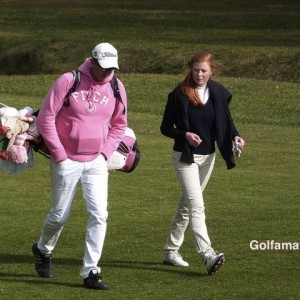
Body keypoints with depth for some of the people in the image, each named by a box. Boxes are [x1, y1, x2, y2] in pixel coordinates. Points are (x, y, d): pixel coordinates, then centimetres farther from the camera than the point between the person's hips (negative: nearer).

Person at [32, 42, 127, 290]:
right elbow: (45, 118, -9)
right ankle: (43, 250, 37)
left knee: (99, 215, -9)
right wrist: (59, 155, -11)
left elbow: (119, 125, 16)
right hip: (67, 162, -3)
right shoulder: (68, 81, -12)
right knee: (60, 216, 6)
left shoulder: (117, 88, 1)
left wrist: (106, 152, 3)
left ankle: (90, 272, -4)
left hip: (96, 162, 3)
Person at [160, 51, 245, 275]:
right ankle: (208, 256, -27)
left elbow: (226, 121, 11)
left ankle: (171, 251, 28)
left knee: (187, 204, 15)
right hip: (185, 156, -5)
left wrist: (235, 136, -10)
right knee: (196, 205, -16)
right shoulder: (179, 94, -11)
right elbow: (166, 128, -5)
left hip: (208, 156, 5)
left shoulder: (218, 93, 1)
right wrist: (185, 135, -23)